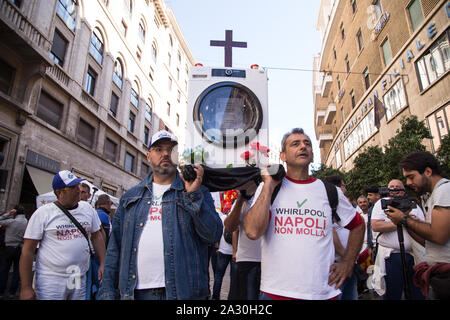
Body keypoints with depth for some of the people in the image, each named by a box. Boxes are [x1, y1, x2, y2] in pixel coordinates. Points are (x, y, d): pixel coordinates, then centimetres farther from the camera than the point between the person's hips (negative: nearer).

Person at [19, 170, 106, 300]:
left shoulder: (87, 208, 4)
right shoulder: (43, 213, -8)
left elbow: (96, 236, 12)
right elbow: (27, 250, -6)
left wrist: (103, 264, 4)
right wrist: (26, 288, -8)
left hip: (80, 279, 4)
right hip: (50, 280, -4)